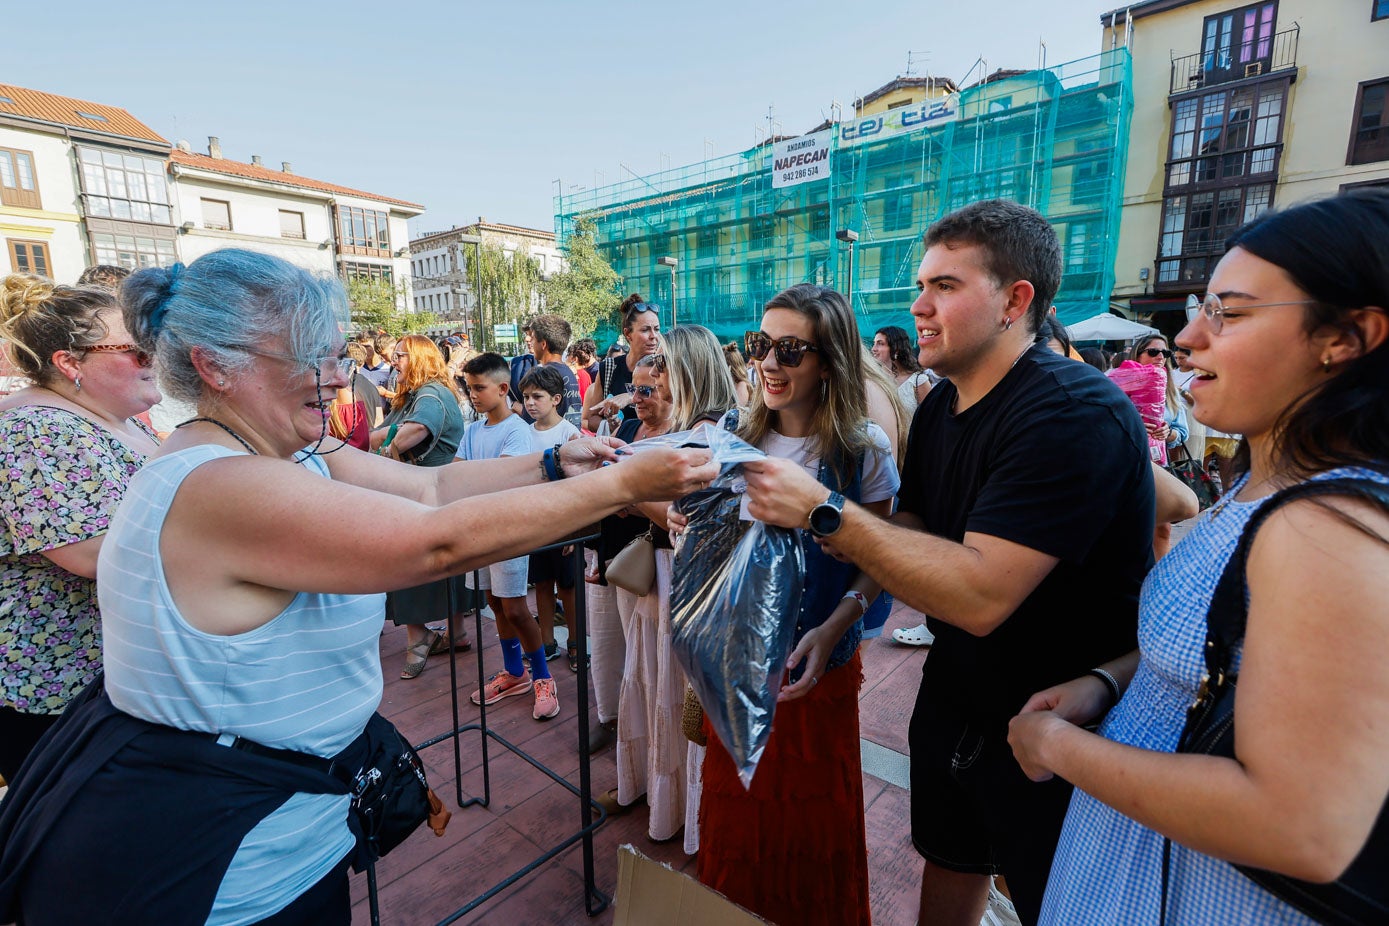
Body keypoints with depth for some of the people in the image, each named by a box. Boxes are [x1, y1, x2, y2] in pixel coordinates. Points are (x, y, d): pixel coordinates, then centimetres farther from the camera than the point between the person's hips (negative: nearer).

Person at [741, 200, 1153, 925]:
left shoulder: (1076, 414, -27)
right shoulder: (938, 407, 0)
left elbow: (981, 595, -34)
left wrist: (821, 510, -32)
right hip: (954, 695, 7)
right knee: (947, 861, 26)